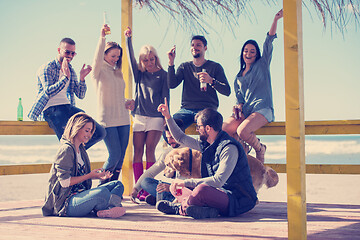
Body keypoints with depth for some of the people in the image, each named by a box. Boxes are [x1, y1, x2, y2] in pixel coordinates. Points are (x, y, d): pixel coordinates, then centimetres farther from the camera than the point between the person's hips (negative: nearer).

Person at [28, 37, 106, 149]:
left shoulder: (71, 71, 21)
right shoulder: (47, 68, 0)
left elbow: (81, 95, 16)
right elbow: (48, 92, -14)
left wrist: (82, 78, -1)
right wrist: (65, 77, -19)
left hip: (68, 108, 7)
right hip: (51, 110, -7)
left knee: (100, 132, -9)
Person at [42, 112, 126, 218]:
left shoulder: (81, 150, 17)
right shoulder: (66, 150, -13)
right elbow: (65, 181, -19)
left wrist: (98, 176, 6)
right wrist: (90, 176, -14)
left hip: (80, 194, 10)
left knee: (118, 185, 2)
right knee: (102, 192, -36)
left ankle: (106, 210, -25)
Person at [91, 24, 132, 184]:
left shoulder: (117, 73, 18)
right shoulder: (98, 71, -1)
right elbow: (97, 58, -23)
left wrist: (126, 102, 7)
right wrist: (102, 37, -34)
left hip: (123, 119, 7)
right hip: (107, 119, -6)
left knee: (121, 157, 4)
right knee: (114, 155, -11)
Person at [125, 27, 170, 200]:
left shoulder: (162, 75, 6)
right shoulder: (139, 74, 15)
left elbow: (165, 96, 2)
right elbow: (131, 58, 6)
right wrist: (128, 38, -2)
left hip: (156, 117, -3)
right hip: (140, 116, 4)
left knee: (149, 149, -12)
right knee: (138, 151, -3)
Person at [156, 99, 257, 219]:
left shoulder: (229, 148, -19)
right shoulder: (206, 144, 10)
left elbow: (218, 181, -27)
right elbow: (181, 138, 26)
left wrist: (185, 182, -24)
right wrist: (168, 117, 20)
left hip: (238, 200, -9)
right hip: (221, 193, 9)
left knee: (202, 189, -33)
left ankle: (181, 207, -7)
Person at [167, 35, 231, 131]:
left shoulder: (215, 67, 10)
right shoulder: (184, 67, 18)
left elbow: (227, 91, 0)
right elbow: (171, 85, 3)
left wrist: (211, 81, -18)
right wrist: (171, 63, -6)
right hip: (186, 109, 2)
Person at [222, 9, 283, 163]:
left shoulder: (262, 65, 12)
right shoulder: (239, 77, 25)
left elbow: (269, 42, 1)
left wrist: (275, 20, -11)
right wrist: (239, 106, -5)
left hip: (262, 110, -4)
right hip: (244, 111, 4)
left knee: (242, 131, -32)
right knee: (223, 130, -24)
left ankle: (260, 149, -1)